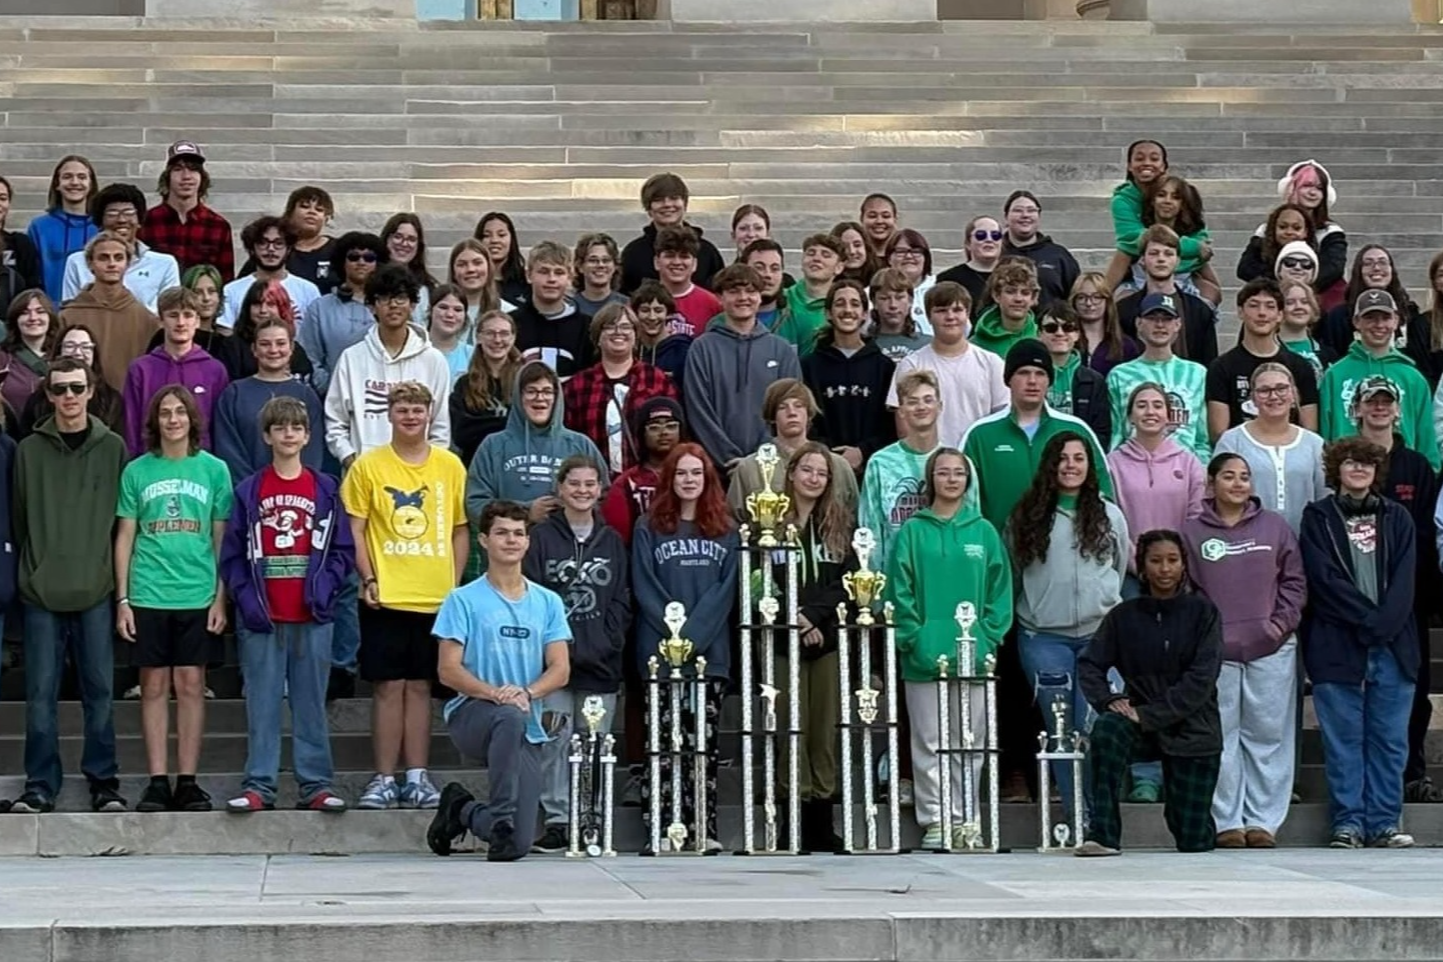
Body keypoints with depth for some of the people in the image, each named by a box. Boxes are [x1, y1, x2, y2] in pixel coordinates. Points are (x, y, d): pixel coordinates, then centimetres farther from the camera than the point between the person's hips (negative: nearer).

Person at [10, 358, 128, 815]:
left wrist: (120, 579, 1)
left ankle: (103, 780, 14)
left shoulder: (112, 448, 5)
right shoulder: (29, 450, 5)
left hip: (96, 589, 0)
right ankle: (40, 785, 8)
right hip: (42, 591, 0)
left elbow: (125, 518, 6)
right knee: (41, 692, 2)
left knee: (99, 689, 4)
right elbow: (18, 518, 8)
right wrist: (31, 570, 4)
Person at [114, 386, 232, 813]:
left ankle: (188, 782, 8)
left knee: (191, 685, 2)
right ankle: (157, 782, 7)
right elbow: (125, 537, 7)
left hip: (197, 596, 0)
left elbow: (222, 538, 6)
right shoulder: (137, 471, 5)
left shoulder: (214, 469, 5)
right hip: (148, 596, 0)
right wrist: (122, 599, 1)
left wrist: (221, 597, 0)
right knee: (154, 686, 3)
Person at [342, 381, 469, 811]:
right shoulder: (368, 466, 1)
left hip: (437, 598, 2)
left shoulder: (450, 465, 7)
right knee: (388, 686, 0)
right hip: (386, 597, -2)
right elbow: (354, 529, 1)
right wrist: (367, 578, -10)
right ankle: (384, 779, 5)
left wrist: (456, 585, 4)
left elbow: (460, 530, 11)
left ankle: (417, 777, 13)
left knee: (420, 686, 8)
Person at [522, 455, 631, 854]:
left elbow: (621, 601, 11)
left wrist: (603, 642, -4)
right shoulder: (541, 538, 4)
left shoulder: (612, 542, 14)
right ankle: (556, 819, -1)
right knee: (555, 740, -6)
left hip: (601, 663, 3)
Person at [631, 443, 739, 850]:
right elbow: (645, 590, 1)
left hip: (710, 651, 1)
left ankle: (703, 828, 0)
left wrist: (694, 635, -10)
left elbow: (725, 590, 3)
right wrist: (674, 636, -10)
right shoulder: (648, 529, 7)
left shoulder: (726, 530, 12)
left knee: (703, 741, 0)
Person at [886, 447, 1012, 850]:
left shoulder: (984, 532, 7)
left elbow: (1000, 591, 7)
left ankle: (964, 820, 14)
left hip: (975, 656, 2)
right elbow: (899, 592, -1)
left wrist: (989, 638, -4)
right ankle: (934, 820, 6)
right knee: (930, 743, 1)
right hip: (925, 659, -2)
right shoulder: (912, 532, 1)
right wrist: (915, 641, -11)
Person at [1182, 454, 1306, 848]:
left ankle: (1263, 820, 9)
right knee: (1221, 737, 0)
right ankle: (1227, 821, 5)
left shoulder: (1274, 526, 9)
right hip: (1215, 651, -1)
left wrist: (1282, 622, -2)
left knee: (1269, 735, 3)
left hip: (1271, 649, 1)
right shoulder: (1192, 533, 5)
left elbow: (1294, 580, 9)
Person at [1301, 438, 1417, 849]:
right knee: (1343, 738, -1)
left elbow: (1404, 581, 4)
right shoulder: (1318, 518, 6)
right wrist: (1369, 619, -11)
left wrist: (1384, 624, -11)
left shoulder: (1396, 518, 15)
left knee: (1389, 738, 2)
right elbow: (1325, 579, -4)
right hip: (1337, 646, -2)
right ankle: (1348, 821, 4)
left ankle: (1385, 822, 6)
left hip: (1392, 645, 2)